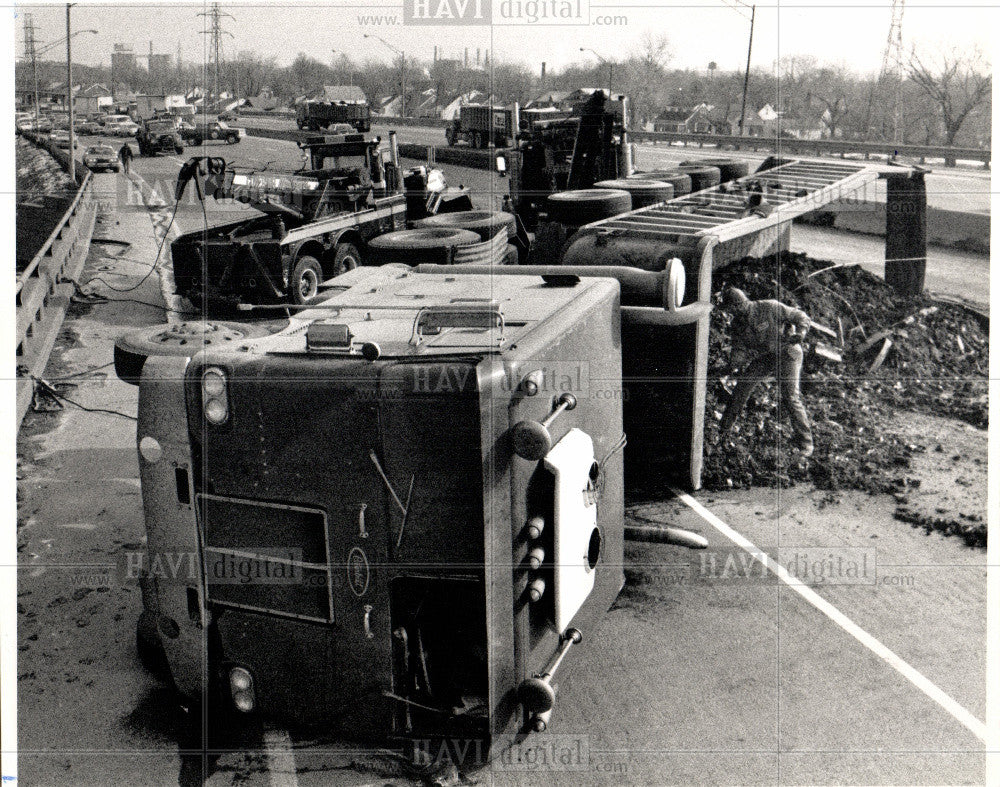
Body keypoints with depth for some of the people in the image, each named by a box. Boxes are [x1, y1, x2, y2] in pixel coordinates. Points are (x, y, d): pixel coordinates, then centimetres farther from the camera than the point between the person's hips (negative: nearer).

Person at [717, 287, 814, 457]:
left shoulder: (770, 308, -20)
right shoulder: (738, 323, -2)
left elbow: (801, 317, -12)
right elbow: (739, 348, 1)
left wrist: (800, 333, -31)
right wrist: (742, 362, -21)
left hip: (786, 353, -6)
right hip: (763, 358, 6)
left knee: (791, 397, -18)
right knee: (740, 389, 0)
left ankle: (805, 444, -10)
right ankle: (721, 433, 14)